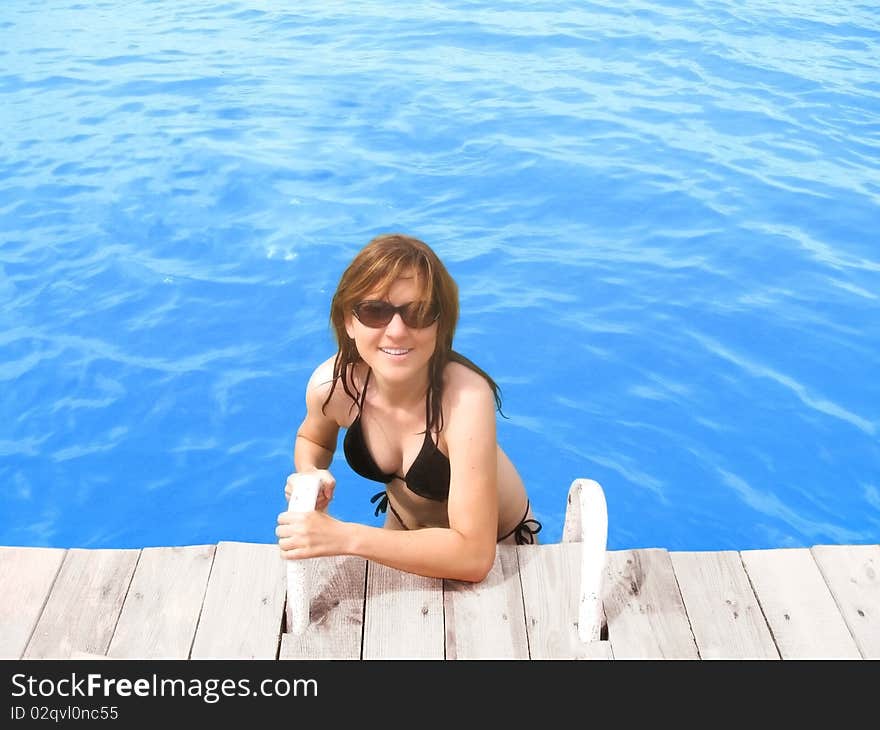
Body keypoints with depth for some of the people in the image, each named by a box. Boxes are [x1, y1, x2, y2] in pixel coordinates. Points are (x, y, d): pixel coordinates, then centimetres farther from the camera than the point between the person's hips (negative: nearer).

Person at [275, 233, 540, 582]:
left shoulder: (465, 397, -38)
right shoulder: (331, 384, -24)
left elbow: (473, 556, -40)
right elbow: (312, 439, 2)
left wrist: (343, 537, -43)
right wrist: (309, 475, -21)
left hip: (496, 544, -2)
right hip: (403, 529, 3)